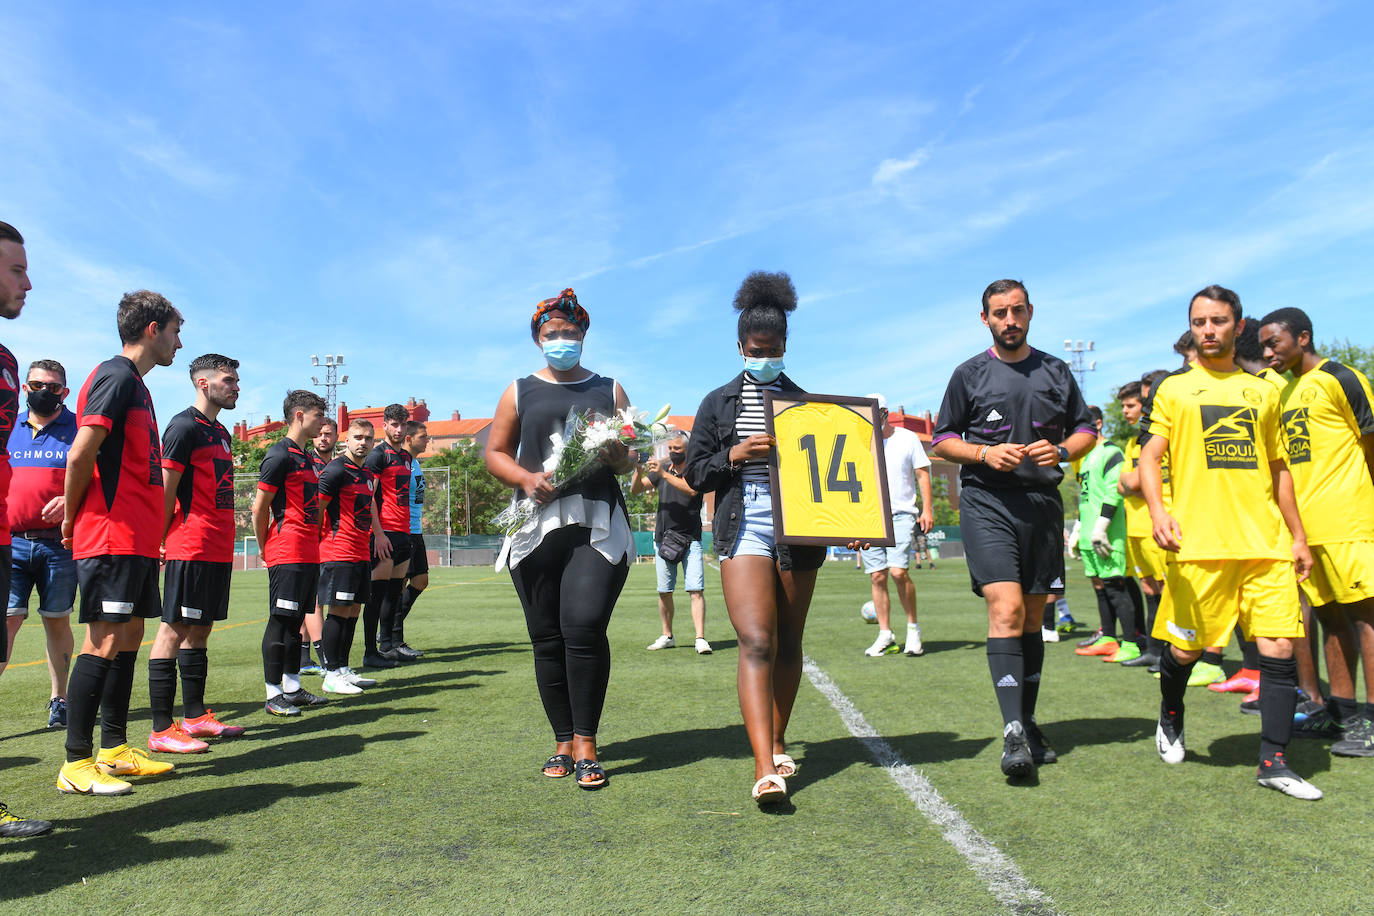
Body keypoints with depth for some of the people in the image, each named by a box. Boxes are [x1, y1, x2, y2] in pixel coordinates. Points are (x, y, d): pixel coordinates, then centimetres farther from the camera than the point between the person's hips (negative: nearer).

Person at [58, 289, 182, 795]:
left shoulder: (135, 383, 19)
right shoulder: (116, 376, -10)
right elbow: (79, 455, -16)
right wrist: (73, 520, -4)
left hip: (136, 540, 9)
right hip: (112, 539, -9)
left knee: (128, 637, 12)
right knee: (104, 643, -6)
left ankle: (114, 748, 20)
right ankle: (76, 763, 2)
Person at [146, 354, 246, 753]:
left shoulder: (221, 431, 19)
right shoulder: (184, 426, -9)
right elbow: (165, 490, -11)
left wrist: (225, 534, 16)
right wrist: (162, 540, -12)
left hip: (219, 549, 9)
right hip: (191, 548, -9)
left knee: (200, 629, 13)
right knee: (174, 630, -5)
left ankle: (195, 716, 22)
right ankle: (161, 730, 0)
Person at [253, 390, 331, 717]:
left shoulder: (305, 458, 19)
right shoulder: (279, 455, -10)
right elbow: (259, 509, -10)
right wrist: (267, 549, -2)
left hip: (308, 553, 9)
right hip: (287, 554, -9)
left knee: (295, 621, 12)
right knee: (280, 621, -4)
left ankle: (292, 689, 19)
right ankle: (273, 695, 3)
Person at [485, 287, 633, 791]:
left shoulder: (609, 389, 18)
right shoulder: (520, 391, 17)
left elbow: (633, 454, 17)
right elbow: (495, 453, 13)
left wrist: (617, 456, -7)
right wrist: (527, 479, -6)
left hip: (598, 526, -1)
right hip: (538, 524, 1)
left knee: (584, 626, -15)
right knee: (547, 637, 2)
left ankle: (586, 744, -3)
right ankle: (563, 741, 15)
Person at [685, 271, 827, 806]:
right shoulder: (718, 404, 9)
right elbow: (695, 473, 7)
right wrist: (735, 455, -10)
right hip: (742, 526, -2)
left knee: (788, 643, 10)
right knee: (756, 642, -15)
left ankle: (777, 744, 28)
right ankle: (765, 769, -17)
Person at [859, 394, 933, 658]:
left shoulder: (907, 438, 5)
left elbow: (923, 474, 6)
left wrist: (927, 509, -4)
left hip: (902, 514, -3)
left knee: (898, 571, -16)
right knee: (877, 576, 1)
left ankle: (913, 627, 3)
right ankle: (885, 635, 10)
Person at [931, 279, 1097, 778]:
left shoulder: (1056, 371, 15)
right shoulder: (969, 374, 7)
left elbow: (1086, 429, 18)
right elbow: (942, 440, 7)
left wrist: (1060, 450, -3)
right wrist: (985, 454, -11)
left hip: (1043, 502, 4)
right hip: (987, 502, -3)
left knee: (1032, 617, 10)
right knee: (1006, 609, -17)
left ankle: (1028, 724, 22)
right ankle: (1013, 732, -17)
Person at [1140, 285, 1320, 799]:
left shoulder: (1261, 391, 16)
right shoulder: (1174, 389, 6)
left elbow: (1277, 468, 20)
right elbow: (1150, 456, -1)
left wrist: (1297, 535, 15)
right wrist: (1157, 510, -19)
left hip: (1266, 543, 3)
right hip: (1199, 543, -3)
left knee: (1279, 648, -3)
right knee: (1186, 647, 4)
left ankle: (1273, 761, 9)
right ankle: (1170, 719, 32)